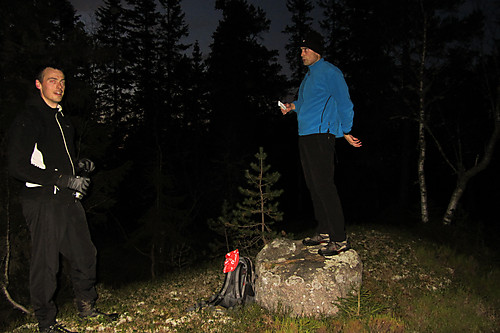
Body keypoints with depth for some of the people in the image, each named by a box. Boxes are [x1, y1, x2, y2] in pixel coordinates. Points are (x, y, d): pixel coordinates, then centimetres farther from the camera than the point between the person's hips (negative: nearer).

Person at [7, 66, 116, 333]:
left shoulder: (62, 119, 19)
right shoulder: (27, 119, -9)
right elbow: (18, 167, -16)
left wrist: (80, 165, 8)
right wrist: (66, 179, -19)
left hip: (68, 199, 8)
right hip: (43, 202, -8)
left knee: (85, 254, 12)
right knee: (45, 263, 1)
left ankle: (87, 308, 29)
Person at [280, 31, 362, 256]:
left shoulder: (329, 72, -7)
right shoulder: (309, 75, 21)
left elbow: (344, 103, -8)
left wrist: (346, 132, -8)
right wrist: (294, 106, 15)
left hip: (320, 135, -10)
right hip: (305, 136, 10)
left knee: (324, 186, -13)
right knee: (314, 186, 11)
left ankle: (340, 239, -7)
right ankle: (324, 232, 21)